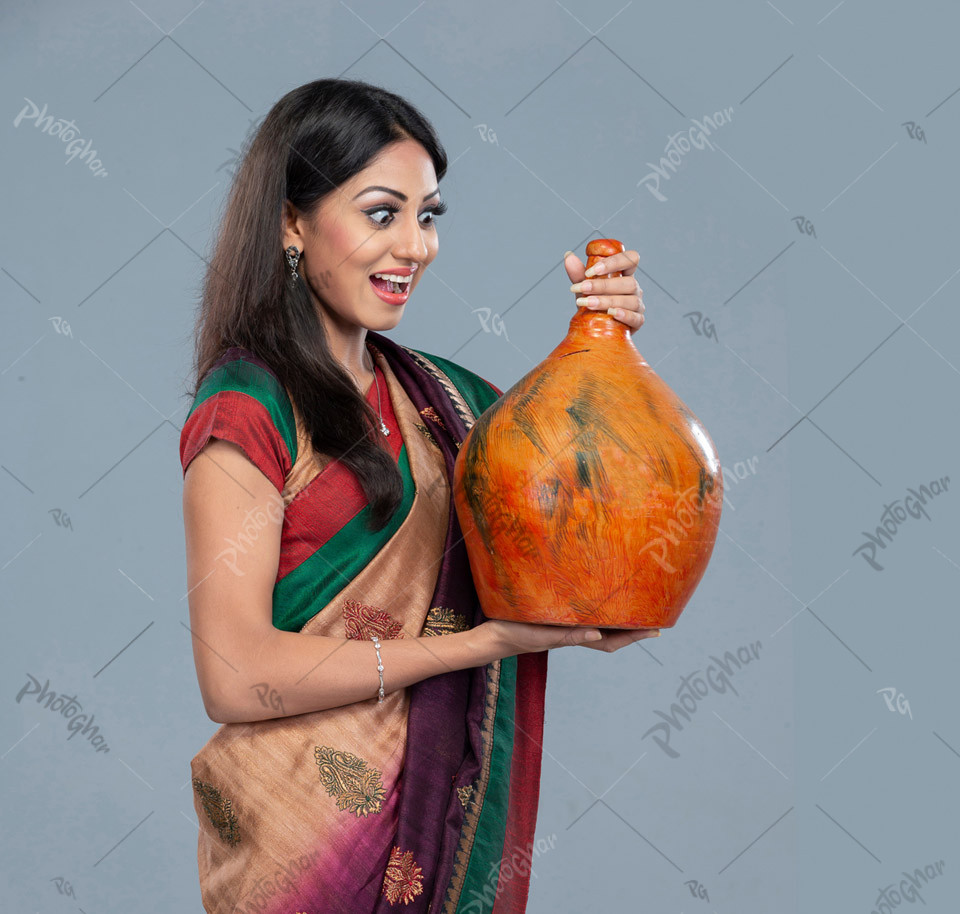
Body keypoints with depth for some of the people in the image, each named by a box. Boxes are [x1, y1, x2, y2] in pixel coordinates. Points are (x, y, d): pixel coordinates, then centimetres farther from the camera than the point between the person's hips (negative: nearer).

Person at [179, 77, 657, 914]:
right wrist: (486, 641, -19)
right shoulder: (246, 410, -15)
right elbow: (235, 676, -21)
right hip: (304, 828, -6)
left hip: (444, 805, 7)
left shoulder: (427, 390, 7)